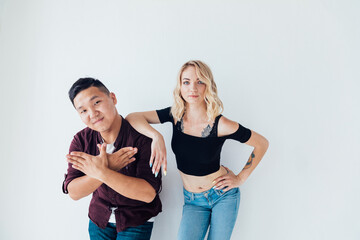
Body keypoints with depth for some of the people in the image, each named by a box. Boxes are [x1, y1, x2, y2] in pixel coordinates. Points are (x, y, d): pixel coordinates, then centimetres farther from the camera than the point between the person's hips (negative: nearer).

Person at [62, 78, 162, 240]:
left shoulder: (142, 138, -23)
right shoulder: (81, 140, -10)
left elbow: (148, 193, -30)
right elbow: (73, 192, -15)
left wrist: (102, 172, -37)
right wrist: (107, 167, -32)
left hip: (137, 220, -3)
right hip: (99, 217, 4)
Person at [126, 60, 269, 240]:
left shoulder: (220, 125, -20)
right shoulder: (175, 115, -10)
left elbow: (262, 143, -8)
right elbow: (132, 118, -16)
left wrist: (240, 179, -7)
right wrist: (156, 136, -34)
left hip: (223, 195, -2)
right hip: (192, 201, 2)